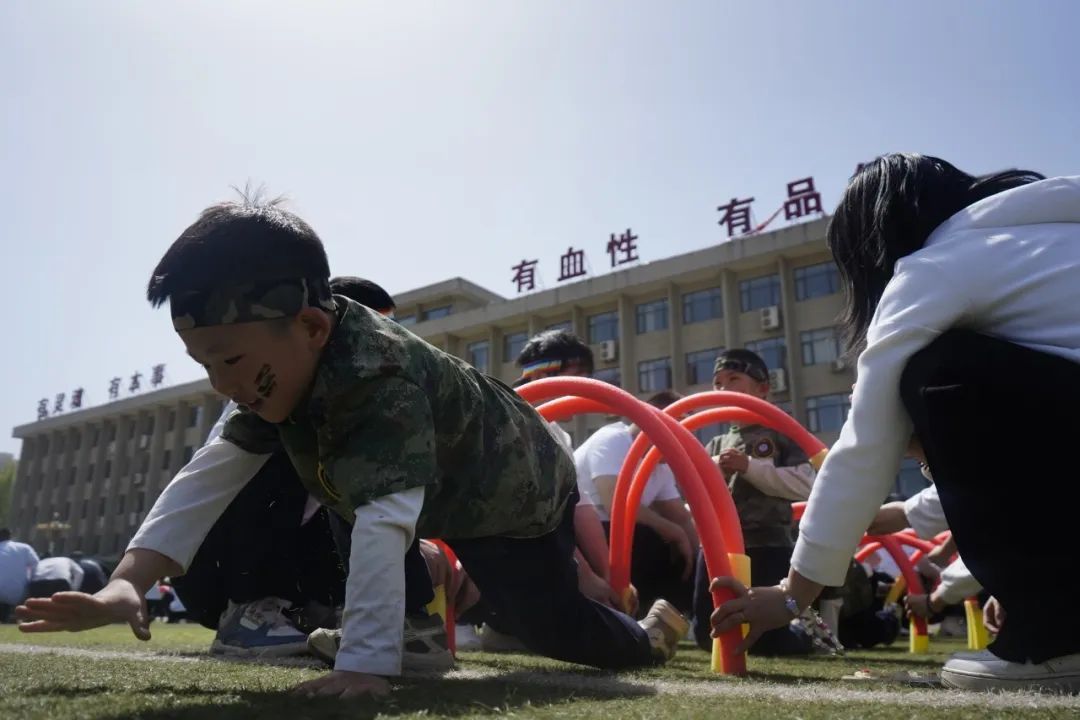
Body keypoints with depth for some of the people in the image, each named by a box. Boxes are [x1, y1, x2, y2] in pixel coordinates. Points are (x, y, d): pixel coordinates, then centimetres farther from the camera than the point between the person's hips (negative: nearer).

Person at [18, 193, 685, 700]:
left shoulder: (379, 378, -44)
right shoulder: (286, 362, -17)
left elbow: (385, 522, -53)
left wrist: (365, 664, -58)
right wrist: (127, 582, -27)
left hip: (521, 494, -7)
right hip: (447, 497, 8)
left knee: (556, 629, -3)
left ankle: (650, 635, 33)